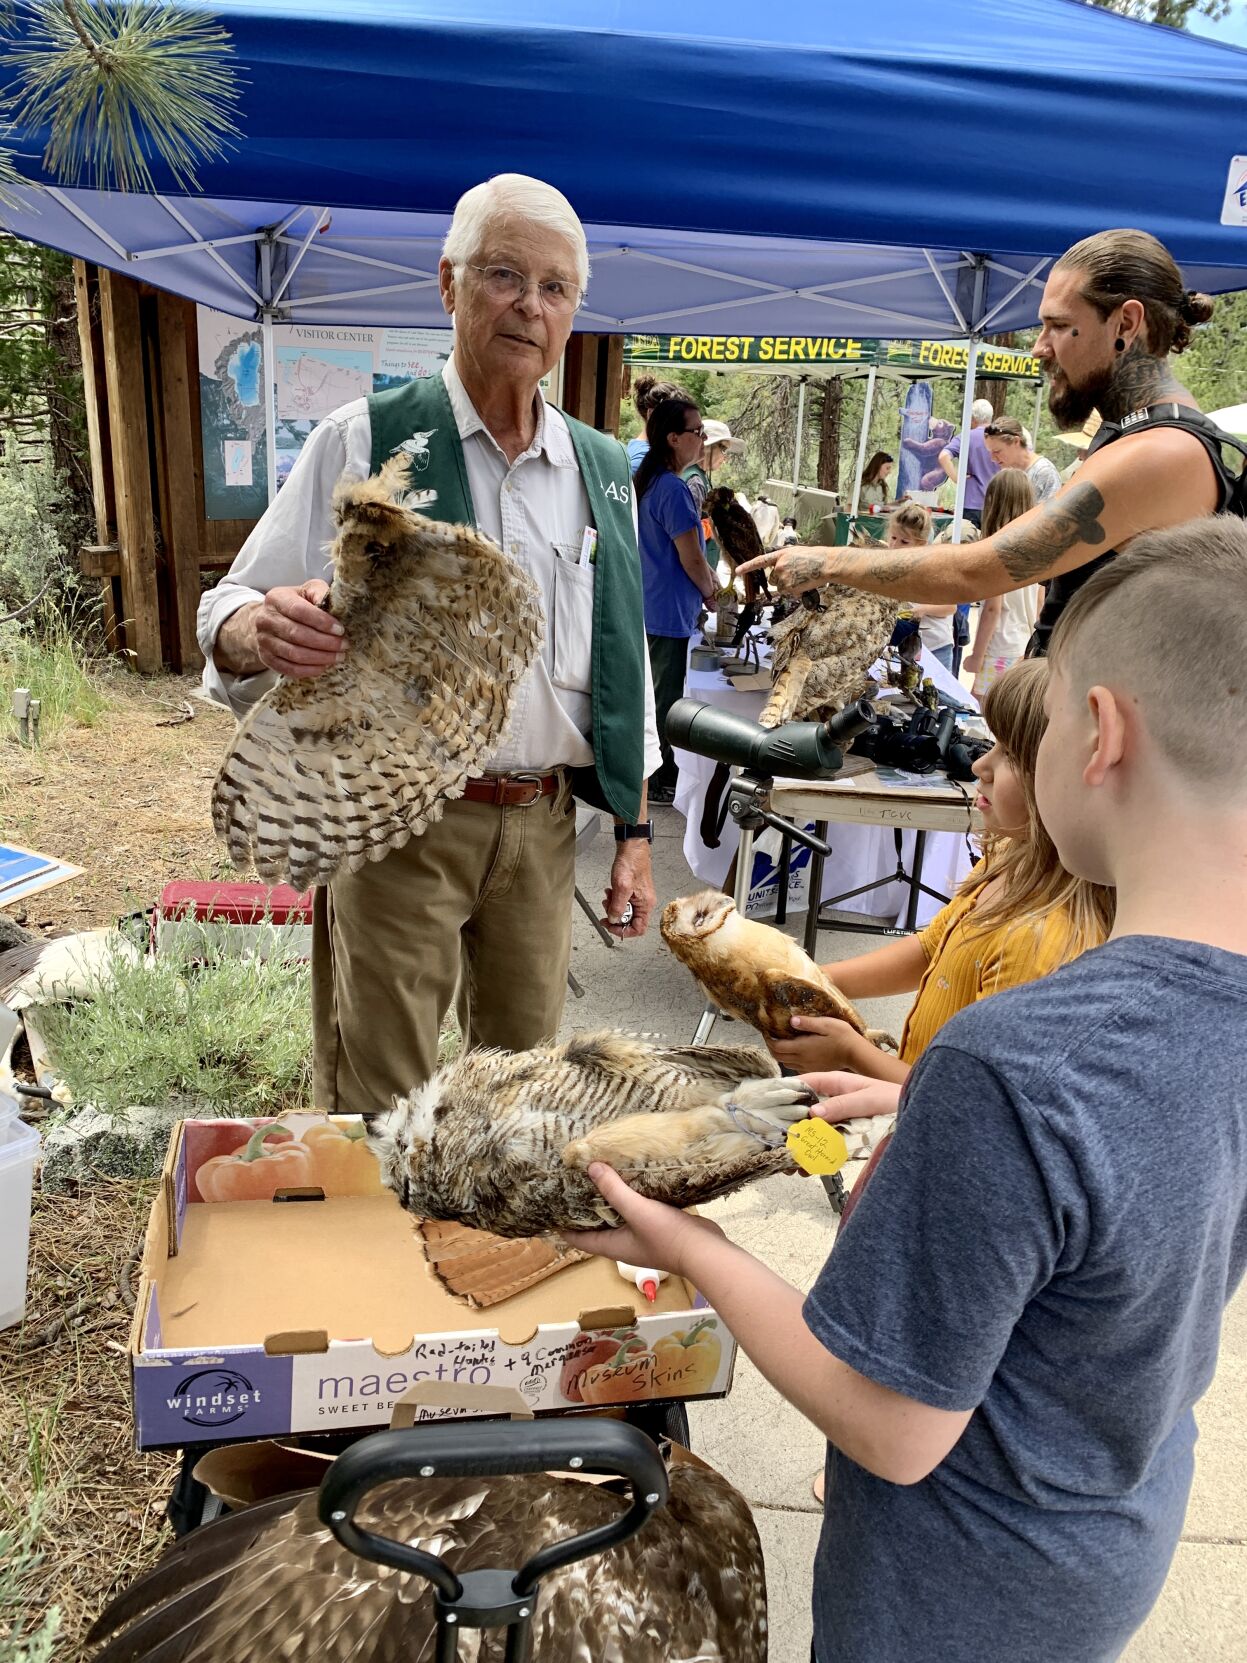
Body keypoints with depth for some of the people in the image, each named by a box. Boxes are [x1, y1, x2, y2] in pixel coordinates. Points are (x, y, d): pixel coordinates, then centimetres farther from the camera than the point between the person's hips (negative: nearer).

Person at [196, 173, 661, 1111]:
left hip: (543, 824, 4)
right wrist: (264, 632, -30)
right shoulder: (366, 441, -4)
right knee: (378, 1106, 5)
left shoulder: (603, 471, 8)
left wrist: (635, 832, 9)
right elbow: (231, 619, -5)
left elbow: (624, 669, 12)